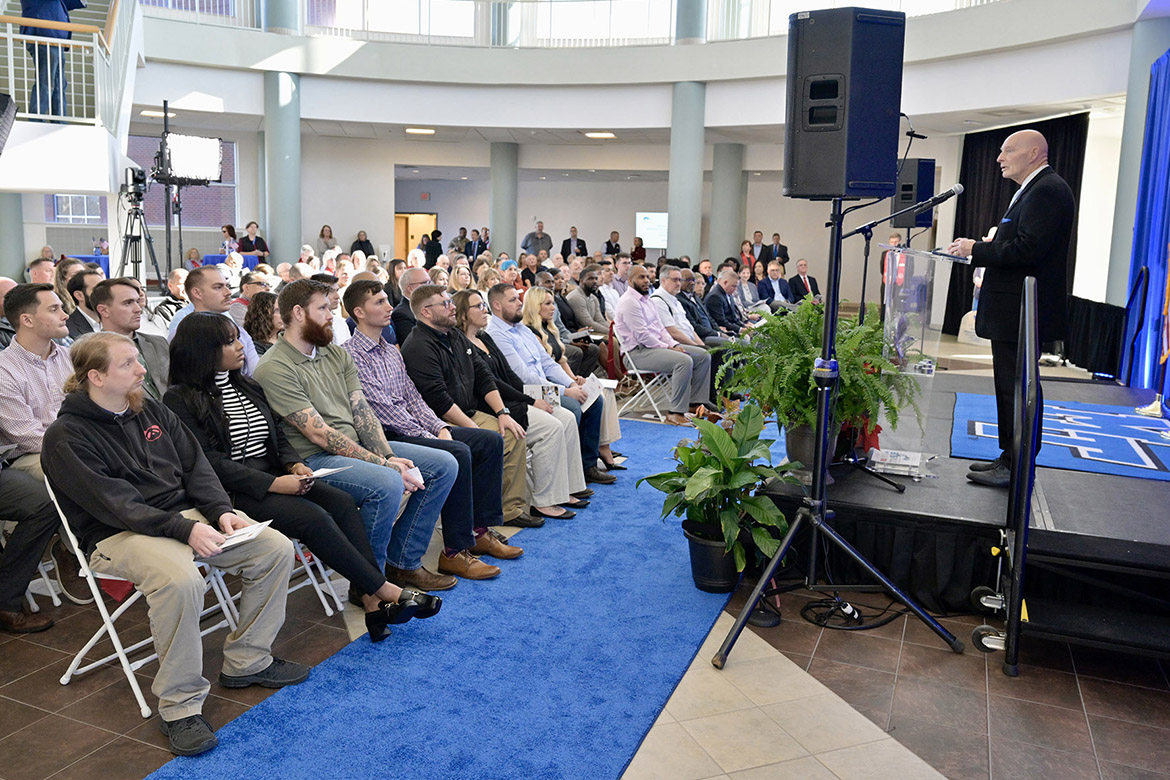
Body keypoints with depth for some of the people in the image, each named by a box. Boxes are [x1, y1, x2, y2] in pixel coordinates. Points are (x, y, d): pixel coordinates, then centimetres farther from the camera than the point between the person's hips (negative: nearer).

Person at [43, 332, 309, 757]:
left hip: (186, 514, 7)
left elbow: (195, 466, 9)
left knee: (275, 548, -9)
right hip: (118, 534, -7)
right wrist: (185, 530, -27)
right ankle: (180, 706, -21)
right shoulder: (67, 436, -10)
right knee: (179, 579, -38)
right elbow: (113, 503, -19)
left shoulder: (152, 410, 11)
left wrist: (221, 511, -8)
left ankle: (246, 661, 5)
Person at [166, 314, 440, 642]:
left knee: (342, 502, -18)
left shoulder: (248, 386, 18)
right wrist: (273, 483, -20)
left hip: (273, 477, 7)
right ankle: (385, 589, -18)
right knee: (313, 517, -27)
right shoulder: (181, 400, -5)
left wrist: (294, 465, -3)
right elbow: (209, 462, -14)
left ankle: (369, 598, -24)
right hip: (231, 492, -7)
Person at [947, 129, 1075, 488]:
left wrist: (976, 250, -15)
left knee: (1018, 389, -5)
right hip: (1012, 310, 11)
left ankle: (1018, 468, 2)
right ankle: (1010, 458, 26)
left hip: (1023, 313, -11)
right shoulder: (1034, 190, 20)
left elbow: (1027, 249, -25)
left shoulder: (1047, 190, -15)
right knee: (1010, 387, 16)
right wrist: (978, 252, 8)